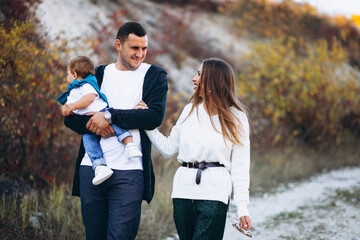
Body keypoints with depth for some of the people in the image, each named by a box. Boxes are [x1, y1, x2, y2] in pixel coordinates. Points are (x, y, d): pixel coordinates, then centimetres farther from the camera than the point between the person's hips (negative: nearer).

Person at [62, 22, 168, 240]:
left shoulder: (155, 75, 7)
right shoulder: (100, 74, 16)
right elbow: (71, 117, 11)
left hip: (129, 172, -3)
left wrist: (109, 116, -14)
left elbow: (155, 116, -10)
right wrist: (95, 125, -10)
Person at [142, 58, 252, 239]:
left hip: (214, 196, -4)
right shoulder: (190, 110, 14)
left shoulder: (235, 118, 2)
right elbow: (168, 149, 17)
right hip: (183, 191, 4)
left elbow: (240, 167, 0)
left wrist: (242, 208, -5)